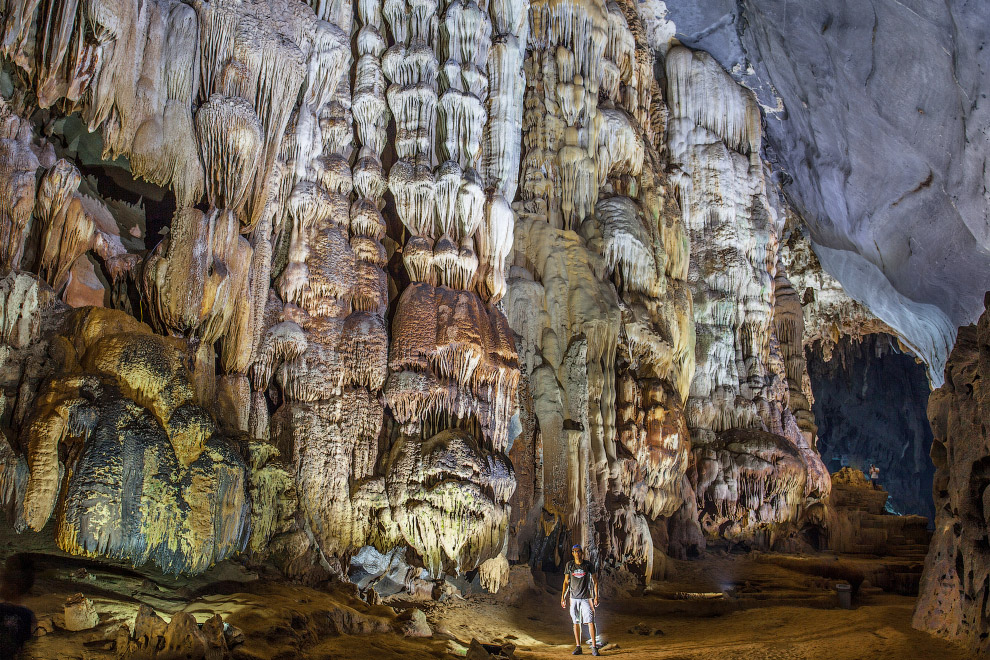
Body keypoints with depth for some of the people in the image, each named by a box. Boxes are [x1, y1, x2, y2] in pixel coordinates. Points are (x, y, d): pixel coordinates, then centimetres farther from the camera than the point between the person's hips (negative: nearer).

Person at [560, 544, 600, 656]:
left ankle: (594, 647, -4)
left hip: (586, 597, -2)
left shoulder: (588, 564, 0)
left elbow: (595, 581, 6)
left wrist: (596, 596, -1)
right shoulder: (569, 565, 5)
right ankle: (578, 647, 11)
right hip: (574, 598, 2)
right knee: (576, 622, 4)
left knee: (590, 622, -9)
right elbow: (566, 582, 11)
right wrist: (563, 597, 6)